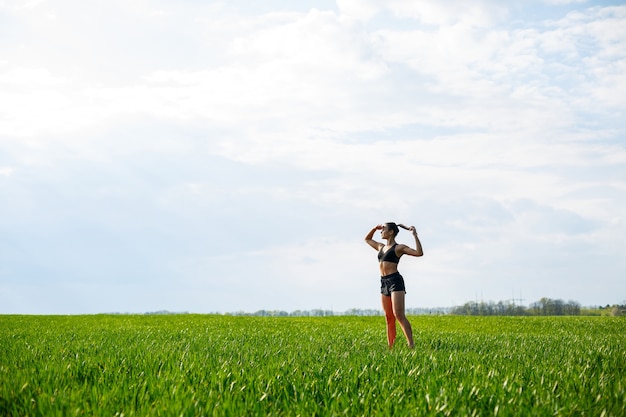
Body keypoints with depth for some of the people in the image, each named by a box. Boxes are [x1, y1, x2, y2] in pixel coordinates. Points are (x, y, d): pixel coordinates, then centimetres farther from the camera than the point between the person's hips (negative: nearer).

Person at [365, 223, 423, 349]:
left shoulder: (399, 248, -2)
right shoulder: (381, 247, 19)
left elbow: (419, 253, -13)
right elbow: (367, 239, 37)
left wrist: (415, 235, -16)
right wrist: (375, 229, 23)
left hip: (395, 281, -7)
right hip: (384, 282, 7)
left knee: (399, 315, -16)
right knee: (389, 318, 6)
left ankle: (411, 345, -17)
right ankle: (390, 347, 7)